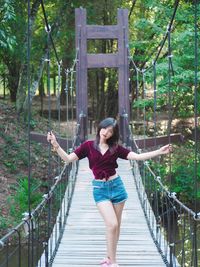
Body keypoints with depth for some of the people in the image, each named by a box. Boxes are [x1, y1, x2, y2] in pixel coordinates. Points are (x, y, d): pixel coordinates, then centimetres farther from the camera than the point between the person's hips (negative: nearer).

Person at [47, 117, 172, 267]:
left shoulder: (116, 148, 2)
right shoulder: (88, 146, 0)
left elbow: (137, 157, -1)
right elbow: (68, 159, -3)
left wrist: (159, 152, -8)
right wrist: (56, 145, -18)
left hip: (116, 186, 2)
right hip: (100, 189, -2)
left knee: (116, 225, 7)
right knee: (112, 224, -13)